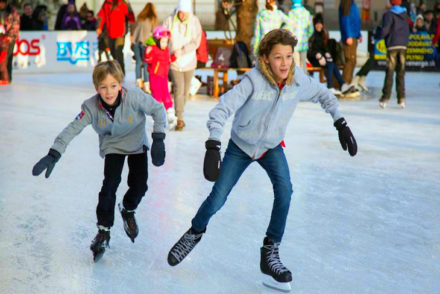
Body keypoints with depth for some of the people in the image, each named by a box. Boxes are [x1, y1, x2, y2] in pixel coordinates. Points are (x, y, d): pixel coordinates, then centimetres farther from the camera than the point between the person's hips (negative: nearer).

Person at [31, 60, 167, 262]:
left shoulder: (134, 97, -32)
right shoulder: (91, 107, -27)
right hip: (112, 147, 0)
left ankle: (128, 210, 29)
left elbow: (158, 109, -22)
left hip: (137, 144, 0)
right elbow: (72, 129, -26)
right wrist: (53, 154, -34)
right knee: (110, 185, -16)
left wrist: (158, 139, -28)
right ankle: (104, 230, -3)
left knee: (139, 185, -5)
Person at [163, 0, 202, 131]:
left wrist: (181, 50, -22)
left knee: (186, 91, 11)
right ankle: (180, 119, -9)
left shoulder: (195, 22, -6)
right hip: (174, 62, -2)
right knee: (179, 89, -13)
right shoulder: (169, 21, -7)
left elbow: (196, 42, -10)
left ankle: (179, 113, 32)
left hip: (189, 61, 2)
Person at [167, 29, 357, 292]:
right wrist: (213, 147, -46)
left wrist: (341, 124, -3)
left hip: (272, 147, 2)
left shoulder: (299, 80, -19)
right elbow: (221, 109, -35)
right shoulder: (254, 80, -31)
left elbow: (324, 95, 2)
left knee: (284, 190, -22)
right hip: (240, 146, -2)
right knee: (217, 200, -1)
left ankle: (270, 253, -6)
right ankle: (195, 233, 32)